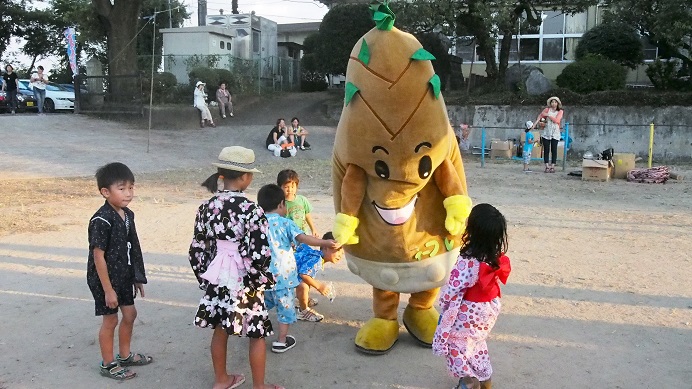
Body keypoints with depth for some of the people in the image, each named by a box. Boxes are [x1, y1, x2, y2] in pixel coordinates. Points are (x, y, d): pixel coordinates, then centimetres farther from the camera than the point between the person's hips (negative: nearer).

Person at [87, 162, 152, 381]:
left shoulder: (128, 215, 1)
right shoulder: (101, 220, -25)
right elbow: (98, 257, -22)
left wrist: (137, 277, 12)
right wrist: (107, 289, -20)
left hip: (123, 276, 8)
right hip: (105, 279, -8)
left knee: (130, 314, 18)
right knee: (110, 320, 6)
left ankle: (125, 355, 38)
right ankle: (108, 364, 24)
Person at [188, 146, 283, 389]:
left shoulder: (207, 207, -1)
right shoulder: (251, 211, -20)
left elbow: (197, 250, 5)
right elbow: (259, 255, -22)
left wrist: (205, 278, 17)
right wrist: (264, 282, -5)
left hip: (218, 280, 6)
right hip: (244, 283, -6)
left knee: (220, 330, 21)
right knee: (257, 335, 11)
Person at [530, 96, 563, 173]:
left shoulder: (560, 111, 4)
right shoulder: (547, 109, 7)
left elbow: (557, 120, -10)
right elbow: (539, 116, 1)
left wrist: (548, 115, -12)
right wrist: (534, 124, -11)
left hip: (555, 133, -1)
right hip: (546, 132, 1)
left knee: (554, 150, -2)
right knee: (546, 149, -2)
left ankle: (552, 167, 1)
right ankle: (547, 166, 1)